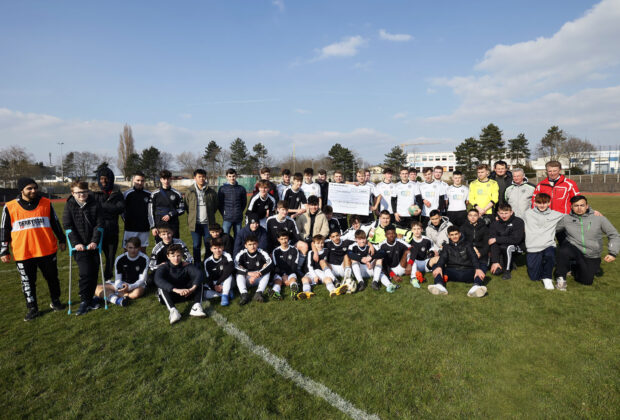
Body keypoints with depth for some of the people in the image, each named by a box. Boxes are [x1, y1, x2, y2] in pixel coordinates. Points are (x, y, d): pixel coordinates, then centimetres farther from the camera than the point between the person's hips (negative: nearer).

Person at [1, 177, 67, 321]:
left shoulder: (46, 203, 2)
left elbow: (55, 224, 12)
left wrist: (62, 240, 13)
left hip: (47, 251, 1)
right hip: (22, 254, -1)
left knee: (52, 278, 12)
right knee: (28, 282, 9)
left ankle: (55, 301, 31)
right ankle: (32, 308, 23)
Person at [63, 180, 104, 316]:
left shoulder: (95, 205, 2)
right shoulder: (69, 206, 1)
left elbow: (99, 224, -1)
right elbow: (68, 226, -4)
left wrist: (95, 241, -11)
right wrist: (76, 243, -13)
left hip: (93, 245, 2)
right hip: (79, 246, -2)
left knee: (94, 273, 5)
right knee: (85, 273, -11)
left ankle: (89, 299, 20)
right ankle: (84, 301, 4)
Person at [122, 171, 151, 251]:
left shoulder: (148, 194, 4)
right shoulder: (127, 194, -3)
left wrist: (149, 221, 7)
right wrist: (126, 220, -1)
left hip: (144, 229, 3)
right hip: (130, 228, -2)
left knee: (143, 250, 11)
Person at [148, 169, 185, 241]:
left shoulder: (177, 194, 6)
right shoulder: (155, 194, 5)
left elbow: (182, 209, 7)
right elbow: (150, 212, 4)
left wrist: (170, 215, -8)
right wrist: (153, 227, -3)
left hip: (173, 227, 0)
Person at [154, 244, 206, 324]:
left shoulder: (187, 266, -8)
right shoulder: (163, 268, -12)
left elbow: (200, 274, -27)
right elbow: (158, 280, -35)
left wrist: (193, 288, -46)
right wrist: (176, 290, -48)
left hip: (186, 294, 2)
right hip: (170, 296, -1)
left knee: (198, 281, -19)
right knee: (161, 287, -29)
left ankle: (197, 306, -35)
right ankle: (173, 310, -45)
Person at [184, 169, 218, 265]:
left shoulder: (211, 192, 1)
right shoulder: (190, 192, 1)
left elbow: (216, 206, 12)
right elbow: (186, 206, 11)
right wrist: (192, 215, 10)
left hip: (208, 223, 0)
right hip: (195, 223, 0)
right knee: (196, 246, 7)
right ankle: (197, 265, 18)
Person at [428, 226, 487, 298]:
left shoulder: (467, 245, 17)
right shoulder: (447, 247, 20)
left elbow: (473, 257, -2)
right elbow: (442, 258, -1)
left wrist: (477, 269, -26)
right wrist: (439, 267, -27)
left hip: (467, 272, 0)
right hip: (452, 272, 0)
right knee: (435, 266, -24)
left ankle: (476, 287, -60)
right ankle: (440, 286, -52)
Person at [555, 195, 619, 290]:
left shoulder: (599, 218, -4)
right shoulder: (566, 219, -4)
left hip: (592, 257, 2)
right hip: (573, 249, -1)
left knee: (587, 281, -1)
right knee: (563, 250, -37)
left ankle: (575, 269, 34)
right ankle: (561, 278, -16)